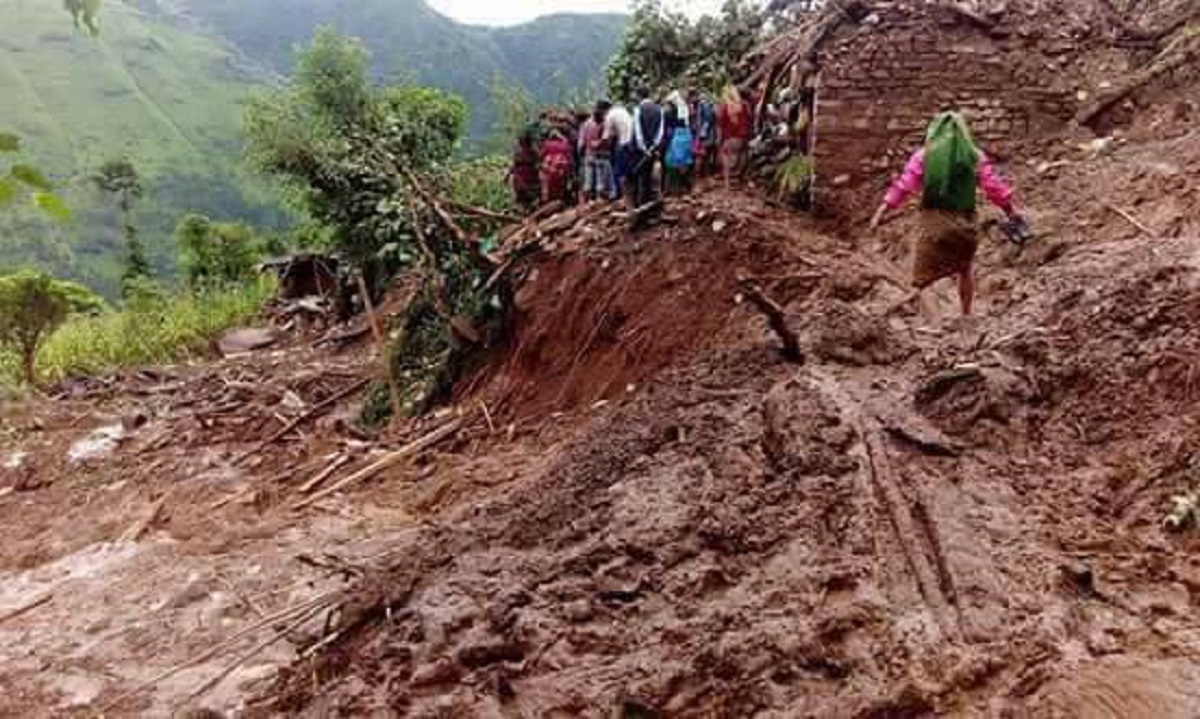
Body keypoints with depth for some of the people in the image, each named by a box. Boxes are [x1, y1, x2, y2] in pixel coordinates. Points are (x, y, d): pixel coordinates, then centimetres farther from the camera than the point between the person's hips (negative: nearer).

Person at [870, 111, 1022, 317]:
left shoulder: (923, 156, 3)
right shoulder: (975, 157, 7)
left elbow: (903, 186, -2)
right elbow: (996, 188, 8)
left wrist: (881, 211, 0)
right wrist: (1013, 212, 17)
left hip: (935, 221, -3)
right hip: (965, 223, 3)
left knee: (922, 277, -6)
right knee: (965, 270, 26)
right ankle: (966, 315, 35)